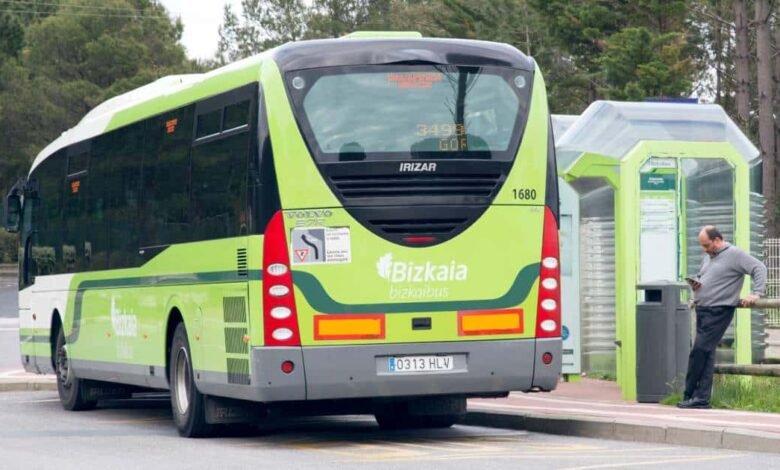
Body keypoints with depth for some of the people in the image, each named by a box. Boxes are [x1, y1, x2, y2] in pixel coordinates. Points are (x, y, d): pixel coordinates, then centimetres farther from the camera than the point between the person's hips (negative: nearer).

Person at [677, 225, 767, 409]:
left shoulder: (735, 255, -6)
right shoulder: (708, 257, 19)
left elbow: (759, 269, -9)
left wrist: (756, 293, -16)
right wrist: (695, 284, 8)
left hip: (718, 311, -8)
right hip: (702, 310, 8)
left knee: (700, 351, -11)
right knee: (706, 354, 6)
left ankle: (690, 396, -6)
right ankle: (701, 398, 6)